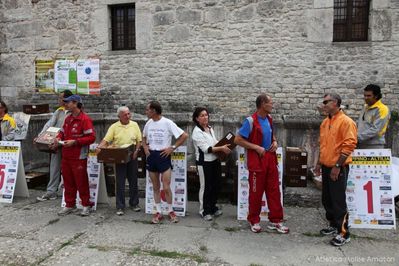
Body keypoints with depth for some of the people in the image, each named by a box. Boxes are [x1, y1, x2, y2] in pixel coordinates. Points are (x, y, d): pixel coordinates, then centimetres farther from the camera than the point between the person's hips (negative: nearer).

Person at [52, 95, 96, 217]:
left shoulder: (85, 119, -12)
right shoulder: (68, 118, 13)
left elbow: (91, 137, -17)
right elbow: (63, 131, 26)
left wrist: (74, 142, -20)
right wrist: (58, 138, 3)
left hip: (79, 157, -7)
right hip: (66, 156, 8)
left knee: (81, 182, 2)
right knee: (68, 182, 13)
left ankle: (86, 205, 17)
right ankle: (69, 205, 26)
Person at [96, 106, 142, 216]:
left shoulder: (134, 125, 5)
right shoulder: (114, 127, -1)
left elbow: (139, 140, 5)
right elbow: (106, 140, -6)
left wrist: (136, 151, -10)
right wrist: (99, 147, -24)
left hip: (132, 157, 2)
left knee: (133, 181, 11)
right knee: (120, 183, 2)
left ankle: (134, 203, 25)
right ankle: (120, 207, 11)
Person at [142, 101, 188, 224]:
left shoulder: (167, 123, -12)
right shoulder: (148, 123, 5)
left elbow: (184, 136, -13)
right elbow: (144, 137, 24)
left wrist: (172, 148, -13)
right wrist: (145, 147, 6)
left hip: (163, 156, -5)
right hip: (151, 156, 5)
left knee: (166, 187, -3)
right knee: (155, 187, 11)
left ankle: (170, 211, 17)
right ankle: (158, 212, 22)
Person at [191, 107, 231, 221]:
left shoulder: (210, 128, 10)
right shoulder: (197, 132, -14)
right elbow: (206, 148, -20)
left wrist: (223, 147, -2)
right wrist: (221, 148, -23)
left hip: (215, 160, 8)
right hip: (204, 163, -7)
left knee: (216, 185, 15)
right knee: (206, 187, 4)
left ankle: (212, 207, 34)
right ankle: (204, 210, 21)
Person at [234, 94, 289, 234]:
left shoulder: (269, 119, 7)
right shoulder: (250, 121, -16)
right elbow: (237, 139, -16)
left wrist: (275, 141, 2)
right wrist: (256, 147, -19)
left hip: (270, 158, 7)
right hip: (256, 160, -7)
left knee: (274, 191, 10)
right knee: (256, 192, 5)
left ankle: (275, 220, 22)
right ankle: (254, 221, 23)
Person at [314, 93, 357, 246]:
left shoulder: (346, 122, -13)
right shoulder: (325, 122, 11)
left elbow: (349, 146, -18)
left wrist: (337, 166, -19)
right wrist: (319, 163, 16)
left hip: (338, 168, -8)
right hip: (326, 167, 8)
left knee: (338, 201, -3)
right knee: (326, 199, 15)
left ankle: (344, 233, 9)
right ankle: (333, 225, 31)